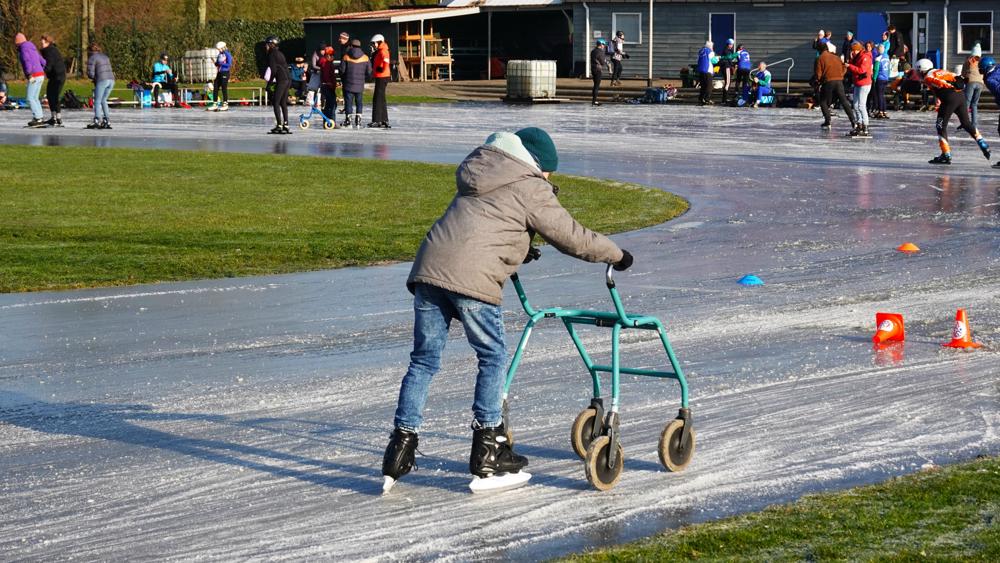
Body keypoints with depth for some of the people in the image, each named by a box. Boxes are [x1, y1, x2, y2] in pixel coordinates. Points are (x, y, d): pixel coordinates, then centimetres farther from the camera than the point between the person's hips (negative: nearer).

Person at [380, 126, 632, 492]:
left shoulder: (481, 174, 28)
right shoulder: (530, 190, 5)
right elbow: (572, 238, 8)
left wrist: (519, 250, 55)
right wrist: (616, 255, 21)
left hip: (428, 269, 7)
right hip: (471, 279, -7)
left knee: (424, 360, 11)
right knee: (493, 357, 8)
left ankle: (400, 448, 8)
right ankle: (487, 450, 9)